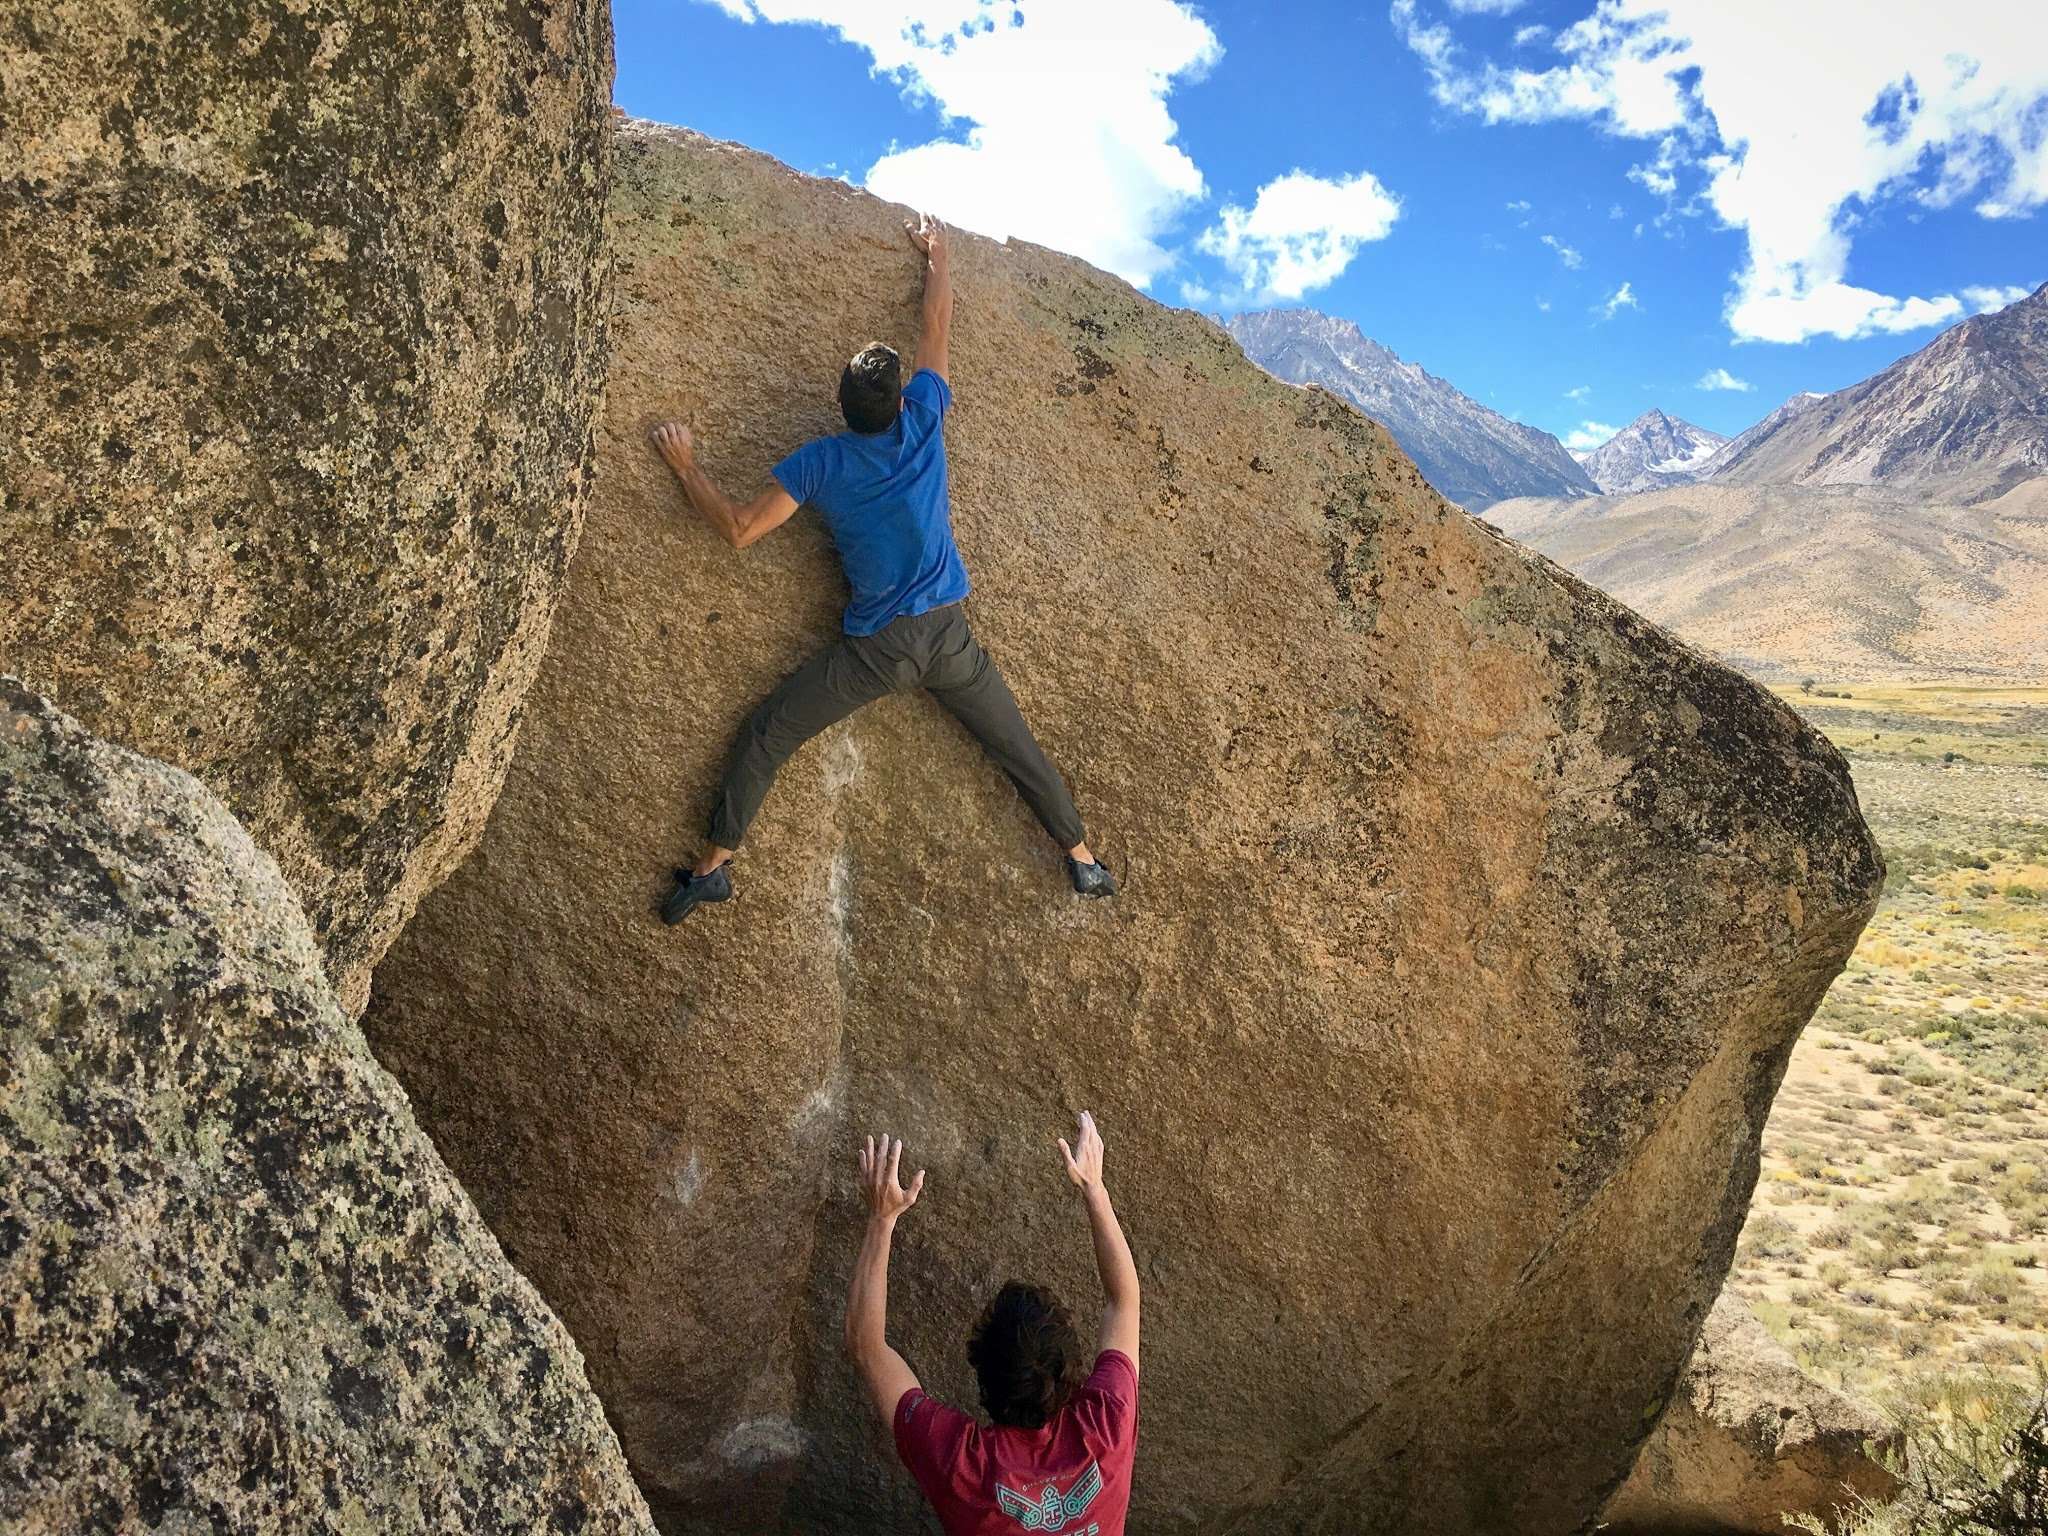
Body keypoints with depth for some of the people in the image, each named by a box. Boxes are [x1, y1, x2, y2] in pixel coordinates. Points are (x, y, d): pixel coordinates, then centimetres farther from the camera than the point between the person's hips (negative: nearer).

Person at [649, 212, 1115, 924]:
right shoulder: (922, 423, -3)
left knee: (764, 738, 9)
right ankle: (1082, 859, 20)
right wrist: (937, 257, 28)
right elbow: (936, 327, 12)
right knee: (1017, 746, 14)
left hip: (873, 649, -2)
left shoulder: (819, 462, -8)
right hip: (948, 635, 2)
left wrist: (687, 468, 6)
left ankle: (714, 865, 8)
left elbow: (739, 529, -7)